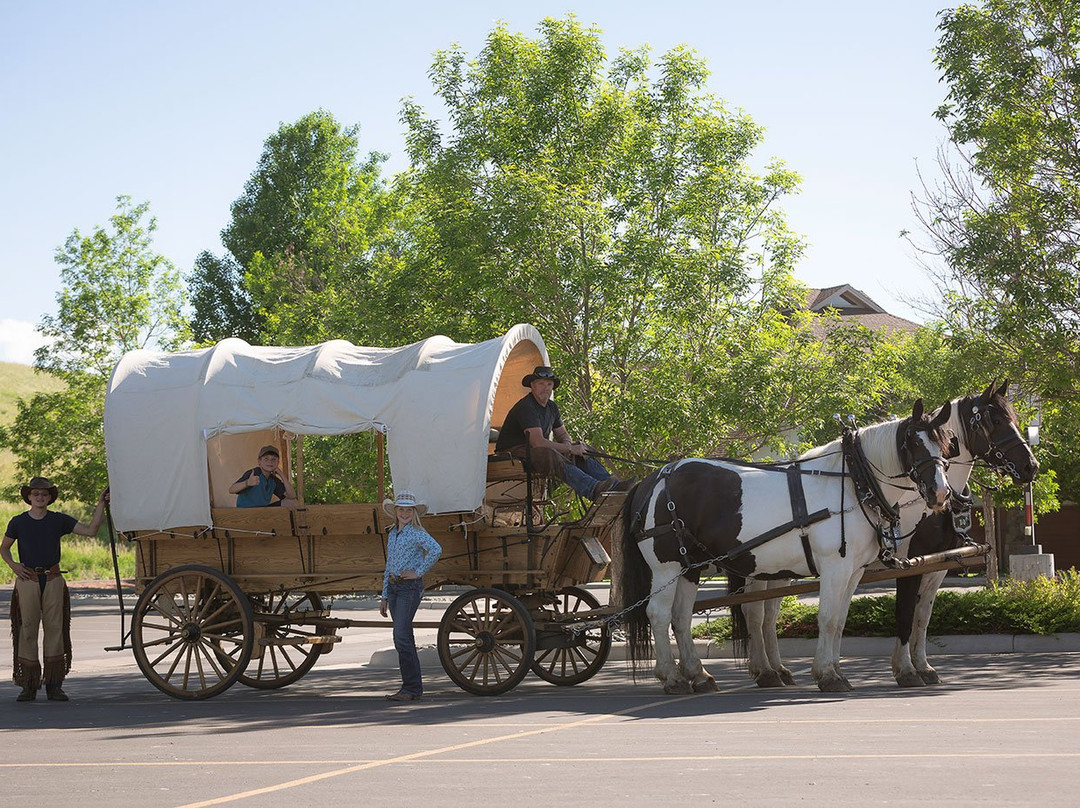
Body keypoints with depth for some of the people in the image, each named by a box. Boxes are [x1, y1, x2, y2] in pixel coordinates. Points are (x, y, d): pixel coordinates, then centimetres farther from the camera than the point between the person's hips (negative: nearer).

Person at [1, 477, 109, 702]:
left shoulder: (59, 520, 6)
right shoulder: (18, 522, 5)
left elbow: (91, 530, 2)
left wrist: (101, 504, -5)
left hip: (53, 580, 1)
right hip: (27, 580, -1)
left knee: (54, 628, 0)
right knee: (27, 629, -2)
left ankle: (53, 684, 5)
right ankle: (28, 685, 3)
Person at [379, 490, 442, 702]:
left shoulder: (417, 533, -9)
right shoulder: (392, 534, 16)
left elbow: (435, 550, -28)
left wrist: (419, 572, -20)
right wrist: (384, 596, 19)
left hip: (410, 587, -8)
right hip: (393, 587, 8)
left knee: (401, 637, -14)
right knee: (405, 638, 10)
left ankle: (411, 688, -11)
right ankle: (414, 686, 16)